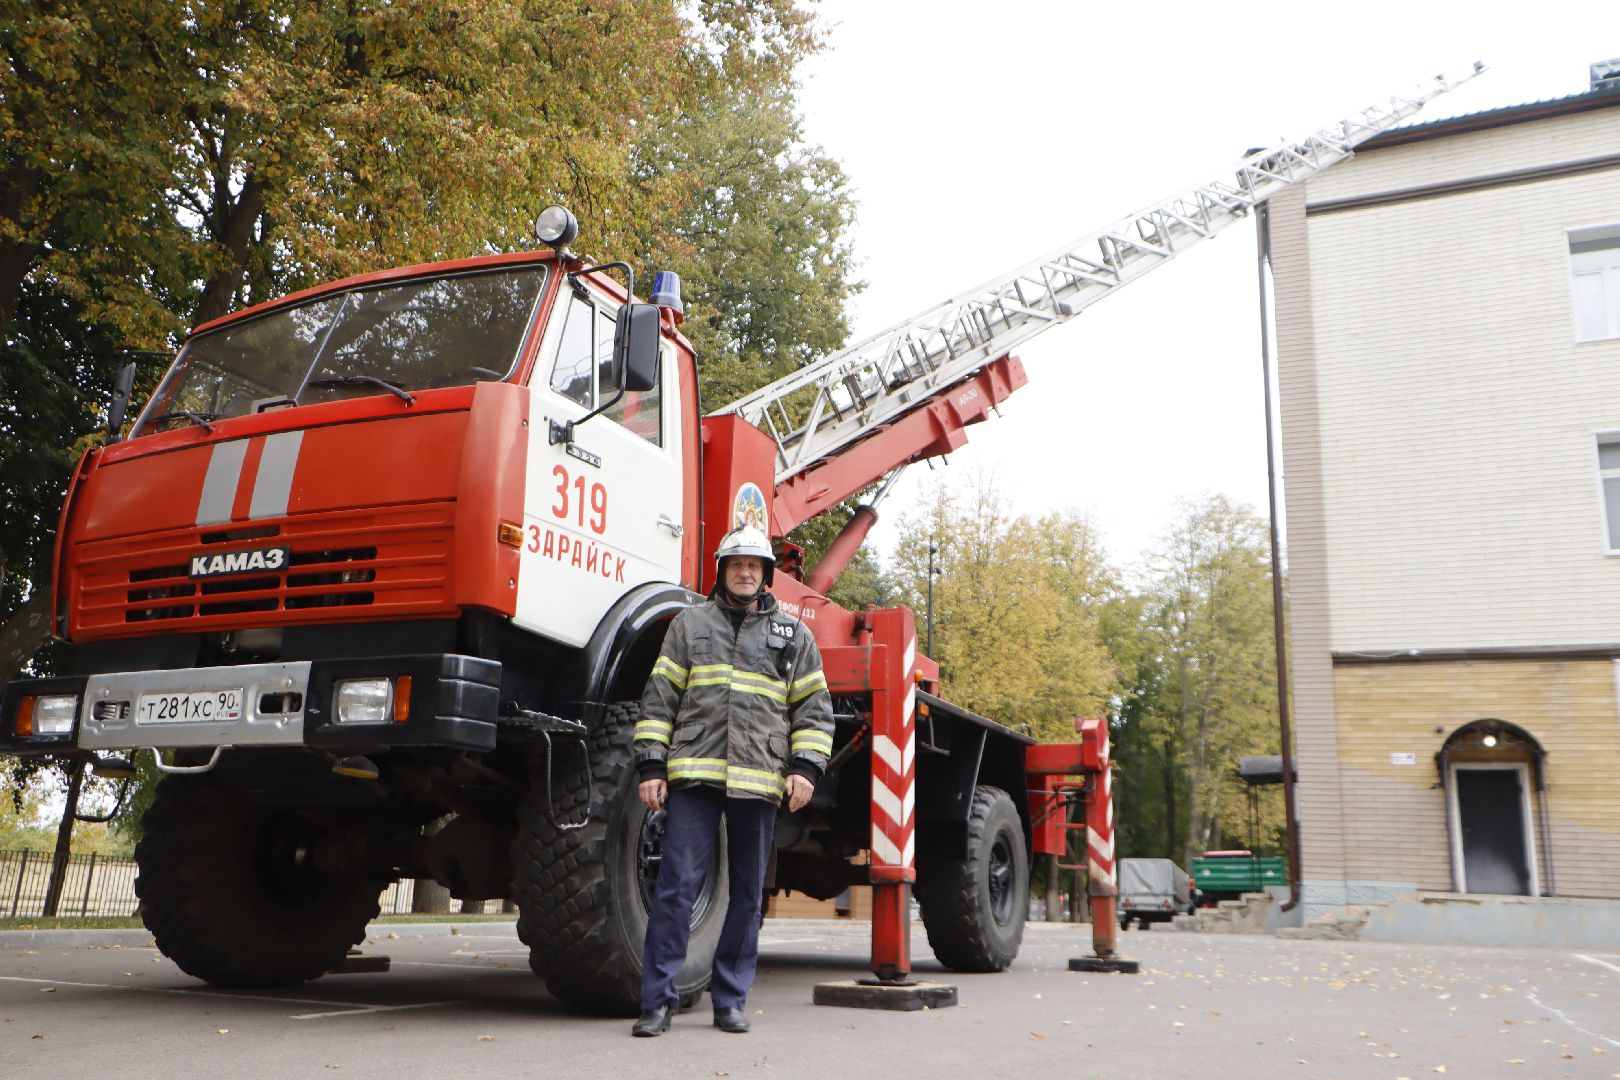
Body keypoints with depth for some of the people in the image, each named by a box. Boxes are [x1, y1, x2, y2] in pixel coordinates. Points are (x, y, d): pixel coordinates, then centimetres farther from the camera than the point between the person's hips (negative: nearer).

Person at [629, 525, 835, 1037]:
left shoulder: (792, 634, 13)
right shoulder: (690, 624, 12)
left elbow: (813, 706, 12)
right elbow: (659, 699, 9)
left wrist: (806, 766, -2)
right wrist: (651, 765, 0)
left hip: (759, 781, 1)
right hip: (694, 774, -1)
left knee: (747, 894, 7)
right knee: (676, 885, -6)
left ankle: (730, 1001, 18)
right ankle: (658, 1000, 2)